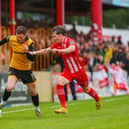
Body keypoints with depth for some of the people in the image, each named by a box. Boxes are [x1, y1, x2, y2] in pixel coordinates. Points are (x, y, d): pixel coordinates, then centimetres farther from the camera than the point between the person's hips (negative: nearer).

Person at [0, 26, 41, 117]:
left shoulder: (29, 43, -18)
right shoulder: (12, 39, -12)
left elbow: (32, 58, -24)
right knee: (10, 87, -25)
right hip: (14, 68, 0)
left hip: (26, 69, 0)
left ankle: (37, 108, 37)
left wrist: (27, 52, -42)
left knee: (33, 91, 11)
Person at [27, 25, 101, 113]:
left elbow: (72, 49, -45)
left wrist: (58, 50, -52)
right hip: (68, 70, 5)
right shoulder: (58, 44, -1)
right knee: (59, 82, -22)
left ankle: (97, 99, 47)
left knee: (86, 89, 13)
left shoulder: (70, 41, -22)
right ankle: (64, 108, -19)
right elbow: (46, 50, 7)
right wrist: (34, 53, -2)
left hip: (78, 70, -5)